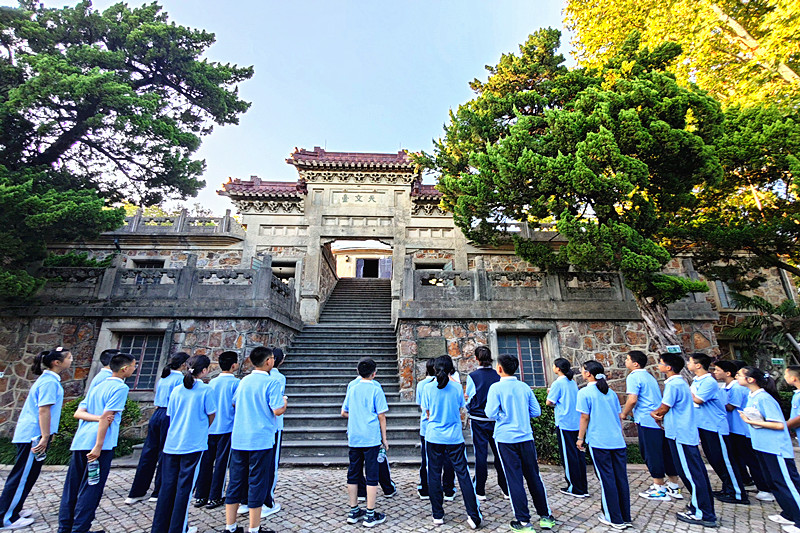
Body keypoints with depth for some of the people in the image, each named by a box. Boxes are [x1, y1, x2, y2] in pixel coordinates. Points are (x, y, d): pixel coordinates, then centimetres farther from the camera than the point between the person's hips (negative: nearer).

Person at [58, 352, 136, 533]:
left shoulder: (97, 386, 16)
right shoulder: (120, 387, -10)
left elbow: (78, 413, 9)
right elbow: (106, 417, -18)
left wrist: (99, 418, -5)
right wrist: (98, 447, -16)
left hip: (79, 443, 8)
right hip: (99, 444, -8)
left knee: (71, 487, 16)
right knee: (90, 489, 3)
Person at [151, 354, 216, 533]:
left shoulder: (177, 390, 5)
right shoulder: (206, 390, -12)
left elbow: (170, 415, 13)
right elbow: (211, 416, -5)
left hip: (171, 444, 6)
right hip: (194, 445, -5)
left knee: (167, 485, 14)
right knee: (185, 487, 5)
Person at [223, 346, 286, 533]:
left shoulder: (244, 381, 8)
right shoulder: (272, 382, -13)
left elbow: (234, 402, 21)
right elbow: (278, 410, -18)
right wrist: (284, 401, 2)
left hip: (238, 439, 6)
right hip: (260, 440, -6)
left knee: (235, 482, 15)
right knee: (257, 484, 5)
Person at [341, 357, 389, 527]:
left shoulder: (352, 388, 7)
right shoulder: (376, 389, -8)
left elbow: (344, 413, 13)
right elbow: (381, 416, -7)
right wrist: (384, 438, 1)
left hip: (354, 438, 5)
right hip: (371, 438, -5)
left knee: (353, 474, 14)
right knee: (371, 475, 4)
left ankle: (354, 512, 25)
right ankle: (370, 515, 11)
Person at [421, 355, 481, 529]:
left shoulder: (428, 388, -7)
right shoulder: (457, 387, -5)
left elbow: (428, 414, 4)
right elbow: (460, 412, 7)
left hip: (434, 437, 0)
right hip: (455, 437, 0)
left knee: (434, 476, 11)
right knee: (463, 474, 8)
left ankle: (437, 516, 19)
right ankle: (474, 516, 12)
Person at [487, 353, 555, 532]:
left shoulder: (496, 387, -12)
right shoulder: (524, 387, 2)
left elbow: (491, 414, -16)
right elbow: (536, 411, 5)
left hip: (506, 438, -4)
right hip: (526, 437, 4)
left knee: (514, 479, 5)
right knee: (533, 476, 16)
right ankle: (545, 516, 27)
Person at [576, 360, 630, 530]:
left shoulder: (585, 393, -9)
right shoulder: (611, 393, 10)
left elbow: (585, 417, -9)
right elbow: (619, 416, 14)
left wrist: (580, 438, 1)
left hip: (599, 442, -6)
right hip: (618, 441, 6)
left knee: (607, 480, 4)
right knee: (621, 478, 12)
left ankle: (615, 519, 14)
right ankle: (625, 517, 23)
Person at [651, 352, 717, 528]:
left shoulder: (673, 384, -19)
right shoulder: (681, 382, 13)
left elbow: (663, 409, -14)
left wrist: (653, 413, 5)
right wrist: (660, 415, 5)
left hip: (680, 434, -10)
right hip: (689, 433, 10)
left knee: (691, 473, -1)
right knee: (696, 472, 17)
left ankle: (702, 514, 7)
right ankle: (705, 507, 28)